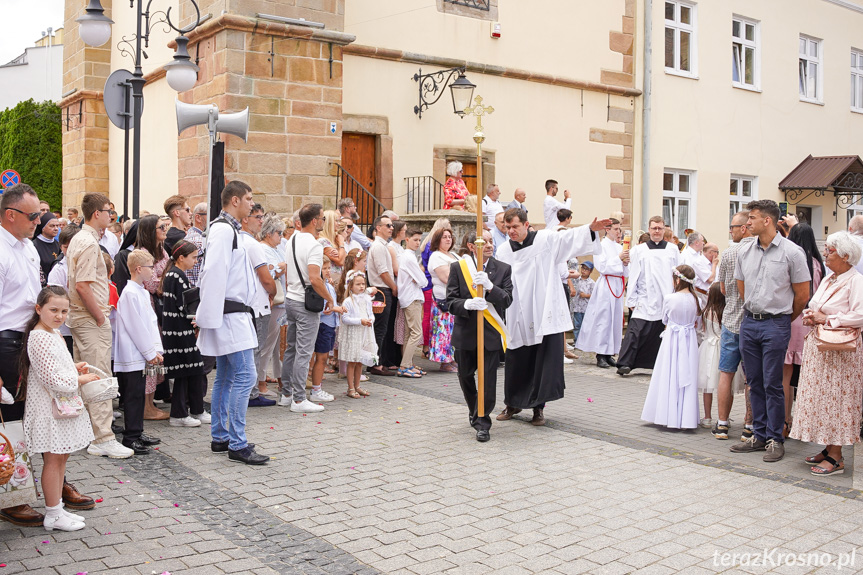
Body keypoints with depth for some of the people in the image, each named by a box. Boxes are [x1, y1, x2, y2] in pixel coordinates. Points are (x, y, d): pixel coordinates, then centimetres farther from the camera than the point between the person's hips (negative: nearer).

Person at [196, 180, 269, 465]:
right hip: (230, 314, -11)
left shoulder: (229, 229, 18)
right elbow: (214, 275, -20)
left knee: (226, 378, 14)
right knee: (244, 375, -10)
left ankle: (220, 438, 23)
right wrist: (209, 318, -21)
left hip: (234, 314, 11)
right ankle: (238, 445, -4)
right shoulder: (224, 229, -14)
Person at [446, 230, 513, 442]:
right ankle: (474, 410, 42)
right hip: (465, 332, 1)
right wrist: (467, 304, -26)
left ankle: (482, 423, 10)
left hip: (491, 332, -1)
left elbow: (507, 300, -8)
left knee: (488, 379, -4)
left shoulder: (503, 269, 1)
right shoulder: (457, 267, -1)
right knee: (465, 377, 16)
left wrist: (489, 286, -25)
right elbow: (450, 302, -5)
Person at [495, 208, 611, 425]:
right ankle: (513, 404, 26)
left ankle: (538, 407, 11)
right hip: (518, 318, 2)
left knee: (545, 362, -1)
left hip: (545, 315, -2)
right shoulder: (503, 251, 7)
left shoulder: (546, 240, 0)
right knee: (516, 362, 7)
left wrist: (591, 229, -23)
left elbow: (569, 237, -9)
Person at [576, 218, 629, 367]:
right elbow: (602, 267, -13)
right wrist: (619, 258, -14)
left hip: (618, 285, 7)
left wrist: (626, 262, -1)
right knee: (603, 319, -8)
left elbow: (625, 271, 19)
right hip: (606, 285, -7)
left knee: (616, 320, 6)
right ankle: (600, 355, -4)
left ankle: (609, 353, 13)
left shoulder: (619, 247, 16)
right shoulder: (600, 246, -4)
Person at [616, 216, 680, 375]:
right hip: (645, 301, -2)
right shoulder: (639, 250, 4)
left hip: (667, 301, 2)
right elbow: (633, 277, 4)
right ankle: (624, 364, -6)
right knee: (635, 332, -9)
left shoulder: (673, 249, 8)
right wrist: (631, 301, 1)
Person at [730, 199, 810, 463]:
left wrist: (782, 319, 8)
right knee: (755, 383, 10)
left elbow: (802, 295, -2)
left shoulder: (791, 251, -7)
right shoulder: (745, 251, 7)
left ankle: (776, 440, 8)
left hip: (776, 325, -5)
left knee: (772, 384, -2)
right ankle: (760, 436, 19)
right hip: (749, 323, 5)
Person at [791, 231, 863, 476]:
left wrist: (826, 319, -17)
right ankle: (828, 449, 20)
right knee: (820, 398, 10)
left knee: (836, 400, -4)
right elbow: (815, 307, 23)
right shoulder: (828, 280, 15)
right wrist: (810, 317, 1)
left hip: (840, 351, -8)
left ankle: (835, 458, 3)